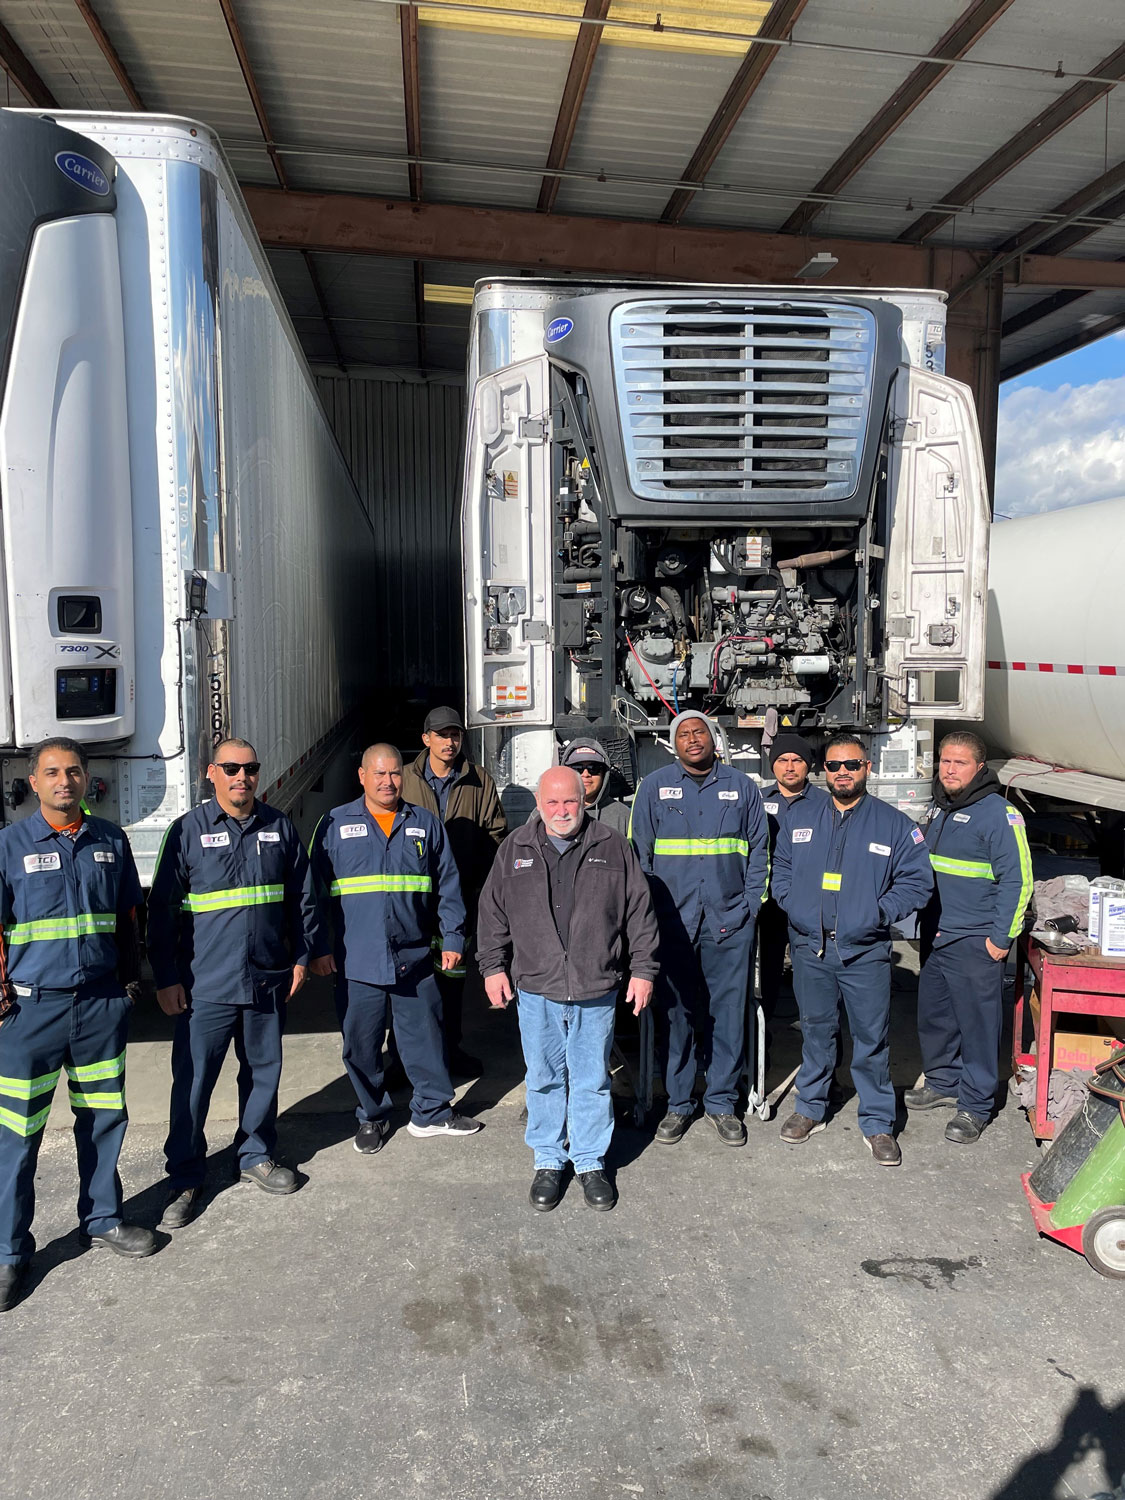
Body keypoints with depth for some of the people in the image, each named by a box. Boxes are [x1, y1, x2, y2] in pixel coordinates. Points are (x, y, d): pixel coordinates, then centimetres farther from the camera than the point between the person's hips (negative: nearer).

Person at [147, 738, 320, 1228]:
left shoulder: (278, 827, 4)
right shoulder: (188, 831, -4)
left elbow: (302, 897, 12)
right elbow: (162, 909, -2)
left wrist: (301, 956, 9)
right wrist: (166, 978, -4)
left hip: (268, 980, 3)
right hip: (205, 985, -3)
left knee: (264, 1072, 15)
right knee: (193, 1082, 2)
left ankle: (256, 1156, 33)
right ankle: (185, 1179, 18)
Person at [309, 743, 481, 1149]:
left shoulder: (425, 824, 7)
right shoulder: (335, 824, 2)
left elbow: (447, 886, 10)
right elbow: (316, 889, 4)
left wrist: (452, 938, 5)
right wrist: (319, 947, 0)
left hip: (414, 958, 1)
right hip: (355, 961, -1)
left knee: (425, 1036, 9)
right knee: (361, 1044, 9)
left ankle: (432, 1112, 26)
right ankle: (372, 1118, 28)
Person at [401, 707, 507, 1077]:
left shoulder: (479, 781, 1)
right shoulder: (406, 779, 0)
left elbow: (495, 833, 3)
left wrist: (481, 881, -5)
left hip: (462, 894, 1)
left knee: (454, 971, 11)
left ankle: (450, 1047, 26)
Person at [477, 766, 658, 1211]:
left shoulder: (612, 847, 1)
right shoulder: (515, 849, 4)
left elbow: (639, 911, 3)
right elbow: (493, 911, 10)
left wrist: (643, 969, 1)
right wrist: (494, 965, 5)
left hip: (596, 990, -1)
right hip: (536, 990, 1)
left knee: (592, 1081, 9)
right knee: (544, 1079, 12)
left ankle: (591, 1162, 26)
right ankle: (548, 1162, 28)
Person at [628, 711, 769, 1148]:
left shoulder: (741, 787, 8)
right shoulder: (654, 787, 5)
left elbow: (758, 850, 10)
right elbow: (639, 853, 5)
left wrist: (750, 906, 1)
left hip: (729, 922, 1)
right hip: (672, 921, -1)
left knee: (728, 1011, 5)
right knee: (674, 1012, 4)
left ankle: (721, 1102, 19)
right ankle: (677, 1104, 17)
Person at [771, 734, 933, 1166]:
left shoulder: (894, 824, 0)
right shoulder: (800, 820, 9)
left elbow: (917, 881, 0)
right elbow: (780, 867, 16)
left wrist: (879, 912, -11)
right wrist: (792, 903, -1)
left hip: (866, 951, -2)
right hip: (809, 947, 2)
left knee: (873, 1038, 3)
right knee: (815, 1031, 14)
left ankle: (877, 1124, 18)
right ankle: (810, 1108, 30)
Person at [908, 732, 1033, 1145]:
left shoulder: (998, 813, -13)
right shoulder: (939, 810, 13)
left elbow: (1017, 879, -14)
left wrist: (1001, 937, -15)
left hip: (974, 944, -8)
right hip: (935, 939, 8)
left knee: (977, 1024, 1)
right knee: (933, 1017, 17)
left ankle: (975, 1106, 14)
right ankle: (943, 1083, 35)